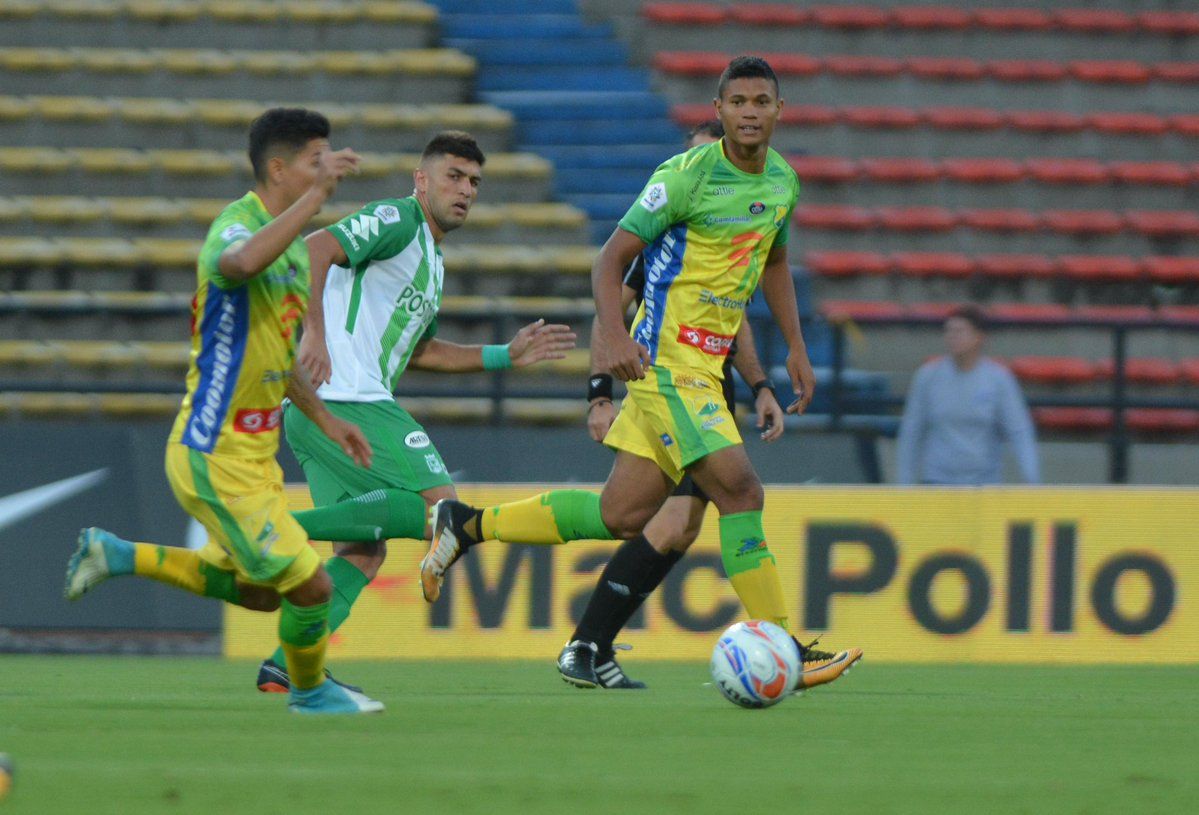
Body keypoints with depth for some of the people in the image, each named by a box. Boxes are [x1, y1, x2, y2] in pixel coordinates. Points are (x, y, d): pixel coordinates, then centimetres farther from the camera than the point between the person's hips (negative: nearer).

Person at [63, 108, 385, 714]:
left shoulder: (293, 246, 11)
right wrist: (317, 195, -43)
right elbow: (243, 262, -48)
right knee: (309, 584, -6)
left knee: (260, 592, 20)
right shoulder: (235, 226, -19)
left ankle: (116, 555, 28)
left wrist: (325, 420, 22)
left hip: (253, 453, 10)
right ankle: (309, 689, 22)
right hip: (215, 458, -10)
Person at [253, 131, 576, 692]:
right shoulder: (397, 221, -3)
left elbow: (418, 351, 37)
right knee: (439, 507, -12)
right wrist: (314, 331, -27)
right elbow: (317, 248, -18)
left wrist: (505, 356, 32)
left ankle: (286, 664, -2)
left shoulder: (432, 260, 27)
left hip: (312, 413, 10)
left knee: (363, 552, 8)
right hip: (344, 398, -10)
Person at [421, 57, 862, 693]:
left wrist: (795, 348, 21)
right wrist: (613, 336, -27)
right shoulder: (687, 176, -14)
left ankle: (467, 525, 20)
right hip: (667, 360, -8)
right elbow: (610, 258, -11)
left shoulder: (782, 181, 10)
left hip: (706, 365, 8)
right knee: (739, 489, -17)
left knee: (622, 516, 8)